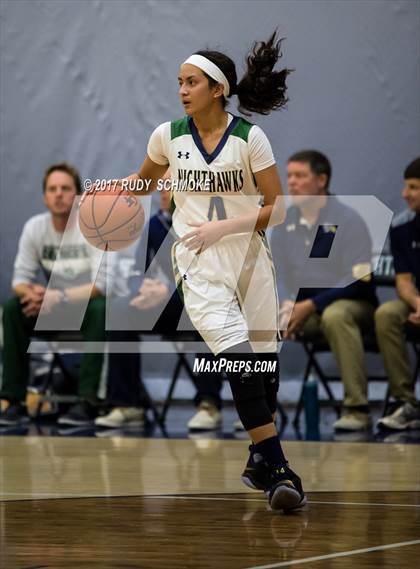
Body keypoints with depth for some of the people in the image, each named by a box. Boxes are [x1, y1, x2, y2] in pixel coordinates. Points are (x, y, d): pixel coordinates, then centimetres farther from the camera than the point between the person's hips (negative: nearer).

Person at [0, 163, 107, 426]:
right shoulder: (34, 227, -4)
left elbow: (102, 283, -24)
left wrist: (60, 296, -35)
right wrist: (32, 292, -30)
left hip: (89, 305, -4)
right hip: (54, 308, 4)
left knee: (100, 309, -37)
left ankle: (88, 402, -36)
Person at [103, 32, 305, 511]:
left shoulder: (249, 138, -6)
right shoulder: (168, 135, 1)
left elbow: (277, 209, -6)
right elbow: (145, 179, 21)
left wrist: (222, 228, -17)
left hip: (249, 258, 1)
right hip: (200, 268, -1)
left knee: (263, 362, 6)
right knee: (237, 358, -20)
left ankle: (260, 461, 27)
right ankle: (277, 469, -23)